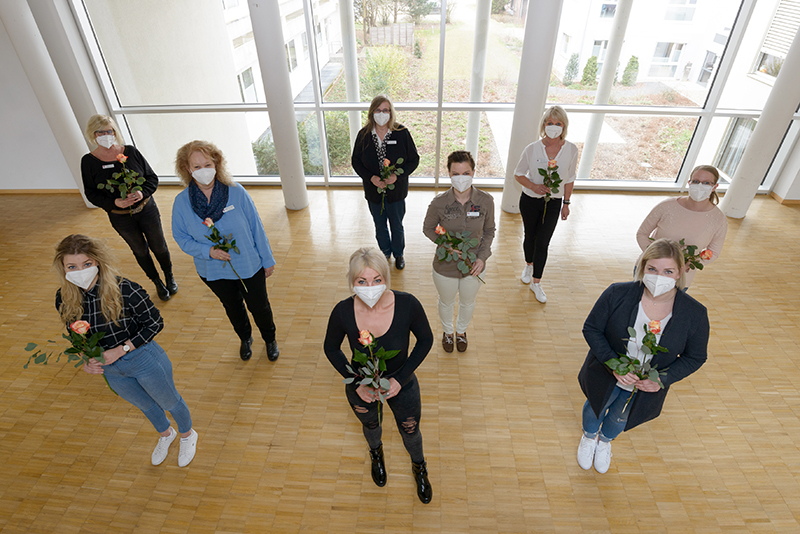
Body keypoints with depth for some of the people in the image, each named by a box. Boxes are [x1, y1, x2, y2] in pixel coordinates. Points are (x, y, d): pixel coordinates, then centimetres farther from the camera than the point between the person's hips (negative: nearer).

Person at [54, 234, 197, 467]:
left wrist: (121, 349, -24)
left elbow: (155, 323, -20)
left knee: (169, 401, 20)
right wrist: (85, 360, -13)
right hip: (111, 369, 5)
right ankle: (165, 434, 61)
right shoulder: (64, 299, -13)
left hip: (144, 360, -5)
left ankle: (187, 435, 51)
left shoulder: (125, 289, -30)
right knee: (146, 406, 30)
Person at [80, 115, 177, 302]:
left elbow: (152, 178, -2)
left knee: (159, 247, 12)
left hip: (147, 209, 0)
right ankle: (157, 283, 35)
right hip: (120, 217, 0)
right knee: (140, 251, 16)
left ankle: (169, 277, 38)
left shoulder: (130, 151, -7)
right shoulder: (88, 161, -7)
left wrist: (143, 192, -22)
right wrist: (114, 202, -22)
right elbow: (91, 193, -3)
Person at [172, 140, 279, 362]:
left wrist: (268, 260, -4)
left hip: (250, 265, -2)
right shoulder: (182, 202, -14)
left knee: (259, 307, 16)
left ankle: (270, 340, 47)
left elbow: (256, 227, -11)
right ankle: (245, 338, 56)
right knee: (232, 307, 26)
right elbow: (181, 237, -4)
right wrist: (208, 251, -23)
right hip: (214, 271, 2)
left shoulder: (236, 191, -19)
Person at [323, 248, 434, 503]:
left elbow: (425, 340, -13)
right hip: (361, 389, 1)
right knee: (371, 425, 31)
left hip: (402, 385, 0)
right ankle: (376, 453, 69)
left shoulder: (407, 304, -31)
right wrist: (356, 384, -17)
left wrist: (400, 379, -19)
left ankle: (419, 468, 61)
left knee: (410, 431, 25)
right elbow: (331, 349, -9)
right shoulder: (343, 312, -28)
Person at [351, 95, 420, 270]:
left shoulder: (402, 133, -12)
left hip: (396, 191, -1)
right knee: (380, 227, 20)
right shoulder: (364, 134, -7)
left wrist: (397, 175, -23)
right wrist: (371, 177, -18)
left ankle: (398, 254, 41)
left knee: (397, 226, 16)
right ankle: (385, 253, 45)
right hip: (373, 191, 2)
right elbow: (356, 161, -1)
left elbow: (414, 159, -7)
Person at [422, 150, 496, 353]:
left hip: (473, 266, 2)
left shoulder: (486, 201, -18)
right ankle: (447, 331, 57)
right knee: (446, 302, 25)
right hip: (445, 266, -1)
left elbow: (489, 231, -2)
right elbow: (428, 229, -5)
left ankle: (461, 331, 59)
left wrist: (482, 257, -14)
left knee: (468, 302, 26)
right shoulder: (439, 203, -22)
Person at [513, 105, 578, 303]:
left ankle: (536, 283, 14)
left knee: (542, 243, -2)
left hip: (553, 203, 0)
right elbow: (519, 174, -3)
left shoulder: (571, 150, -9)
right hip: (530, 200, 0)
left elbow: (569, 179, 3)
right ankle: (529, 266, 47)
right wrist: (534, 186, -20)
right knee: (530, 237, 17)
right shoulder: (532, 149, -13)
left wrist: (566, 203, 6)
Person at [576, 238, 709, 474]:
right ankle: (589, 436, 66)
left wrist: (662, 379, -23)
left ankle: (605, 440, 67)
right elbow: (591, 329, -18)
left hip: (647, 387, 1)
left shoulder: (695, 313, -24)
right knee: (595, 407, 29)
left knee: (619, 418, 30)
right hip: (606, 375, -1)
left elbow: (695, 357, -9)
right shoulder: (617, 294, -29)